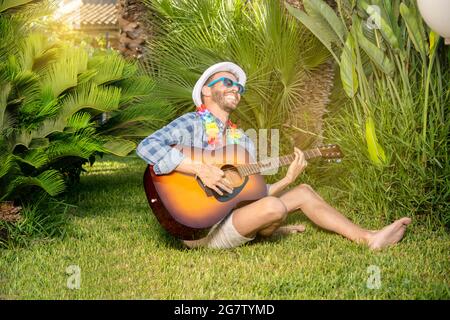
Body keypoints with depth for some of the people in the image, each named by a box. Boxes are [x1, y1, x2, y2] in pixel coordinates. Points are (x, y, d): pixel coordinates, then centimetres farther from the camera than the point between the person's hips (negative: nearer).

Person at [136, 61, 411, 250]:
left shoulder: (244, 140, 15)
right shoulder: (191, 124, -8)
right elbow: (147, 147, -26)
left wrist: (288, 178, -3)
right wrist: (200, 169, -30)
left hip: (233, 215, 8)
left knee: (304, 192, 5)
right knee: (273, 208, -30)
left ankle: (368, 238, 9)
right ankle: (268, 231, 7)